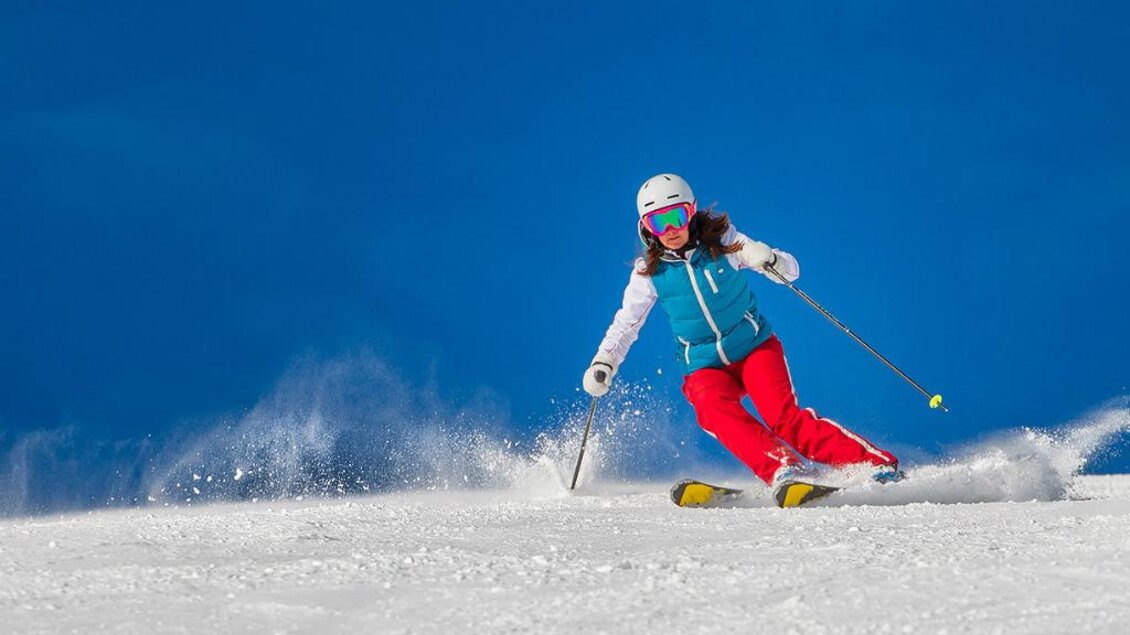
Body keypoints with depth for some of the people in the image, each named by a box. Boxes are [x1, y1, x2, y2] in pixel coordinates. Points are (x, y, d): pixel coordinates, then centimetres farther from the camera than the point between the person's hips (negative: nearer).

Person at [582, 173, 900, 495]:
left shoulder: (722, 242, -6)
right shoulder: (649, 273, -2)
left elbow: (790, 269, -4)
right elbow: (625, 324, 9)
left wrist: (770, 260, -27)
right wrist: (603, 362, -6)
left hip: (755, 347, -1)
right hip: (705, 368, 1)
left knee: (784, 417, -24)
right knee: (714, 409, -32)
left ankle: (874, 462, -24)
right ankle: (783, 468, -47)